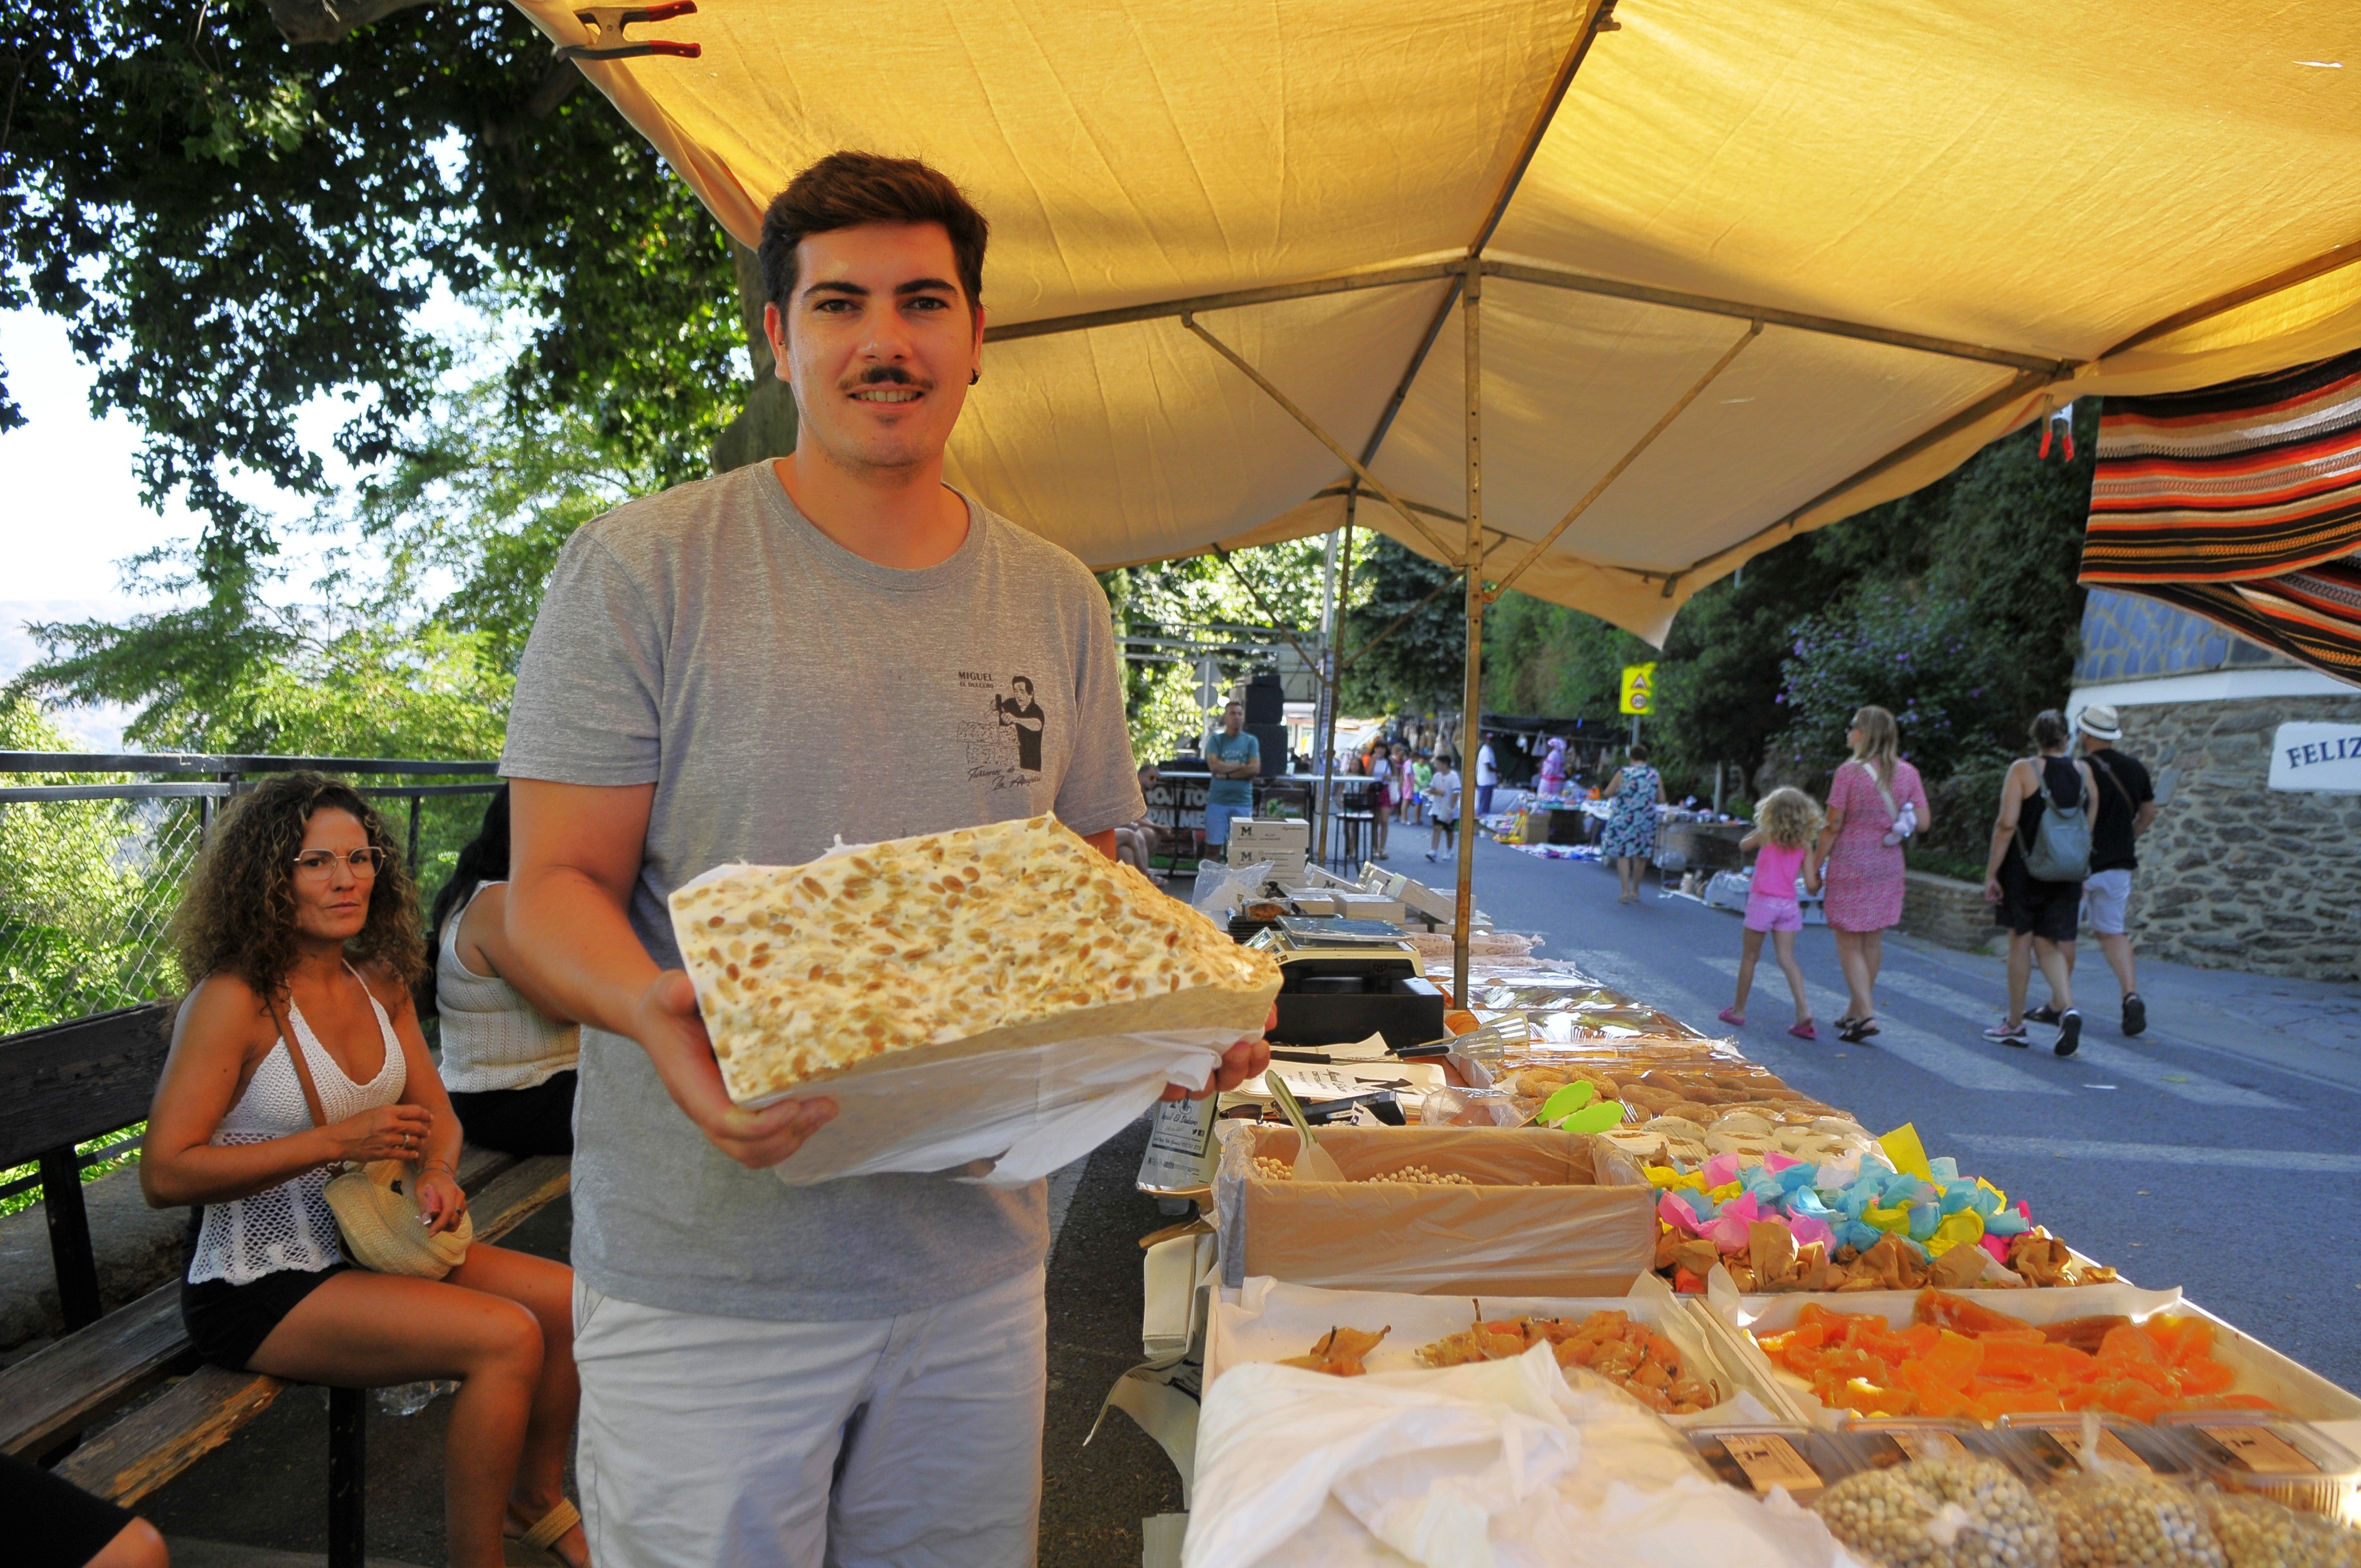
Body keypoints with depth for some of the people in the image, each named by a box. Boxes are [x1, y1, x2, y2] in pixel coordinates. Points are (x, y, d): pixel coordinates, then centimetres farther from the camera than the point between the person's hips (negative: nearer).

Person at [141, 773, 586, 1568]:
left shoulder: (380, 983, 4)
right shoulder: (233, 999, -17)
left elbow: (437, 1113, 12)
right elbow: (164, 1173, -19)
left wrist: (438, 1173, -11)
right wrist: (340, 1140, -24)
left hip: (364, 1244, 7)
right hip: (260, 1287, -7)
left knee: (570, 1300, -4)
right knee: (507, 1337, -23)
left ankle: (537, 1501, 21)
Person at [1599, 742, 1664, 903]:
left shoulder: (1623, 773, -8)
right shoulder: (1655, 775, -1)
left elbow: (1608, 793, 0)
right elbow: (1661, 800, 5)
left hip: (1624, 819, -3)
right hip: (1646, 821, 3)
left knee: (1623, 854, 5)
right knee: (1641, 856, 15)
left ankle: (1625, 892, -2)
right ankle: (1635, 891, 25)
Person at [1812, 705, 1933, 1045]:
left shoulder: (1849, 773, -13)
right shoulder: (1908, 774, 0)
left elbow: (1833, 826, -12)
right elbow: (1924, 823, 1)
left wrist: (1816, 865, -3)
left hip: (1850, 864, -5)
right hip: (1889, 865, 5)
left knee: (1849, 943, 3)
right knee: (1873, 941, 15)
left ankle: (1866, 1014, -7)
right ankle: (1855, 1011, 26)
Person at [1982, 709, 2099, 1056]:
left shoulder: (2023, 770, -9)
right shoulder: (2083, 772, 4)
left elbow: (2007, 825, -14)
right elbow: (2090, 826, 9)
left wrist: (1991, 874, -10)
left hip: (2024, 870, -4)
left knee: (2021, 940, 7)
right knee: (2049, 943, 12)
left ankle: (2015, 1024, 15)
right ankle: (2067, 1007, -10)